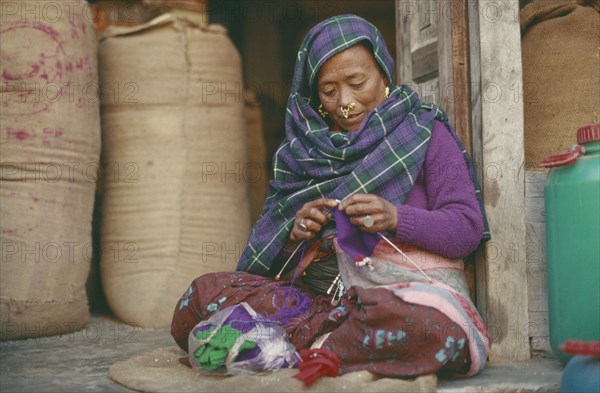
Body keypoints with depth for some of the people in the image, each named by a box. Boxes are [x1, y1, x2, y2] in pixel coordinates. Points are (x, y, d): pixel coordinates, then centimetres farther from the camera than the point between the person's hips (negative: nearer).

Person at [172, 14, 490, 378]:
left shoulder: (424, 133, 8)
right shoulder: (304, 150, 16)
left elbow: (468, 229, -1)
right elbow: (268, 257, 14)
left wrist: (396, 218, -18)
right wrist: (294, 234, -9)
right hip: (319, 291, 4)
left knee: (424, 322, -40)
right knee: (203, 293, -16)